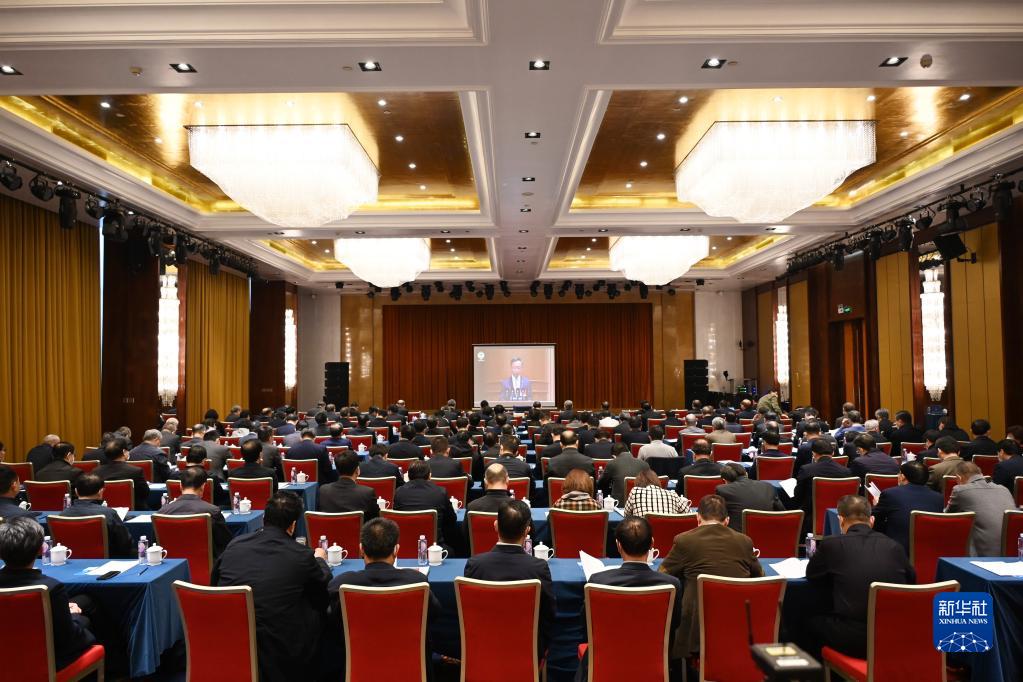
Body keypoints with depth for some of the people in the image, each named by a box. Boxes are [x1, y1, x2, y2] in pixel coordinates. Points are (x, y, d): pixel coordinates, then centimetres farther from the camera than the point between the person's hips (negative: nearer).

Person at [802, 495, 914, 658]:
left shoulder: (832, 543, -4)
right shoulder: (893, 545, 4)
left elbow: (811, 575, 13)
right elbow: (911, 579, 20)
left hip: (853, 639, -4)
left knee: (812, 622, 21)